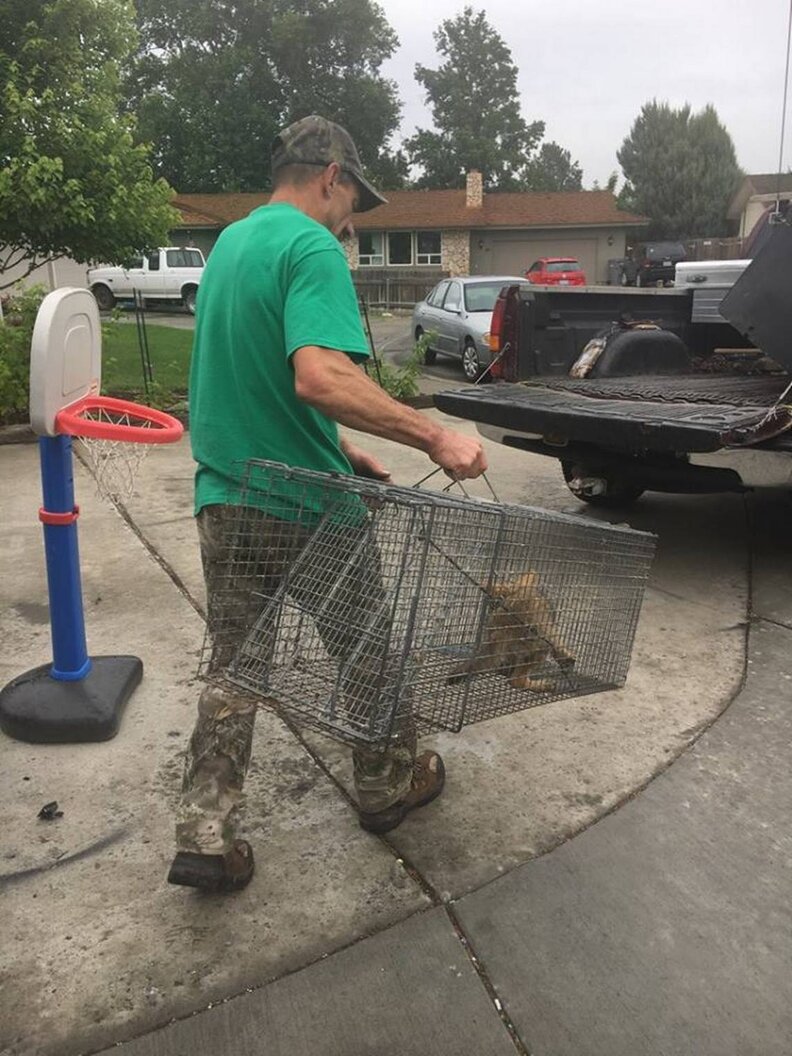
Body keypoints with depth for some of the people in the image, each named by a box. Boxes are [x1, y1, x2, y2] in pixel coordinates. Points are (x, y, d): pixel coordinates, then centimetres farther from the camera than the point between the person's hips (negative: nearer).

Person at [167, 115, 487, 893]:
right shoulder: (312, 247, -15)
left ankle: (203, 835, 15)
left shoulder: (229, 241, 14)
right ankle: (387, 787, 34)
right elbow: (321, 376, -32)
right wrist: (433, 437, -28)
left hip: (225, 498, 7)